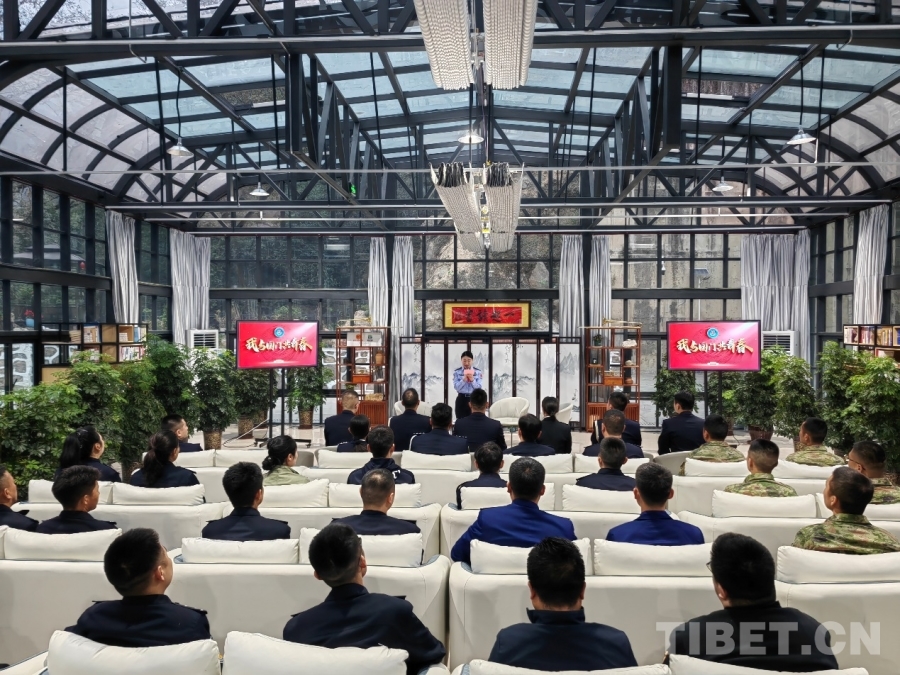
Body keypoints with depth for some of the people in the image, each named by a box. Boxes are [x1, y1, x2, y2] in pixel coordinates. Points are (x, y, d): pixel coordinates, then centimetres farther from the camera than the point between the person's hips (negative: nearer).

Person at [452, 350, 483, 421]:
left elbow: (479, 387, -4)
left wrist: (472, 380, -21)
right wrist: (463, 379, -22)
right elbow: (456, 387, -8)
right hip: (461, 400, 0)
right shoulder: (457, 372, 0)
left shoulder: (478, 372, 1)